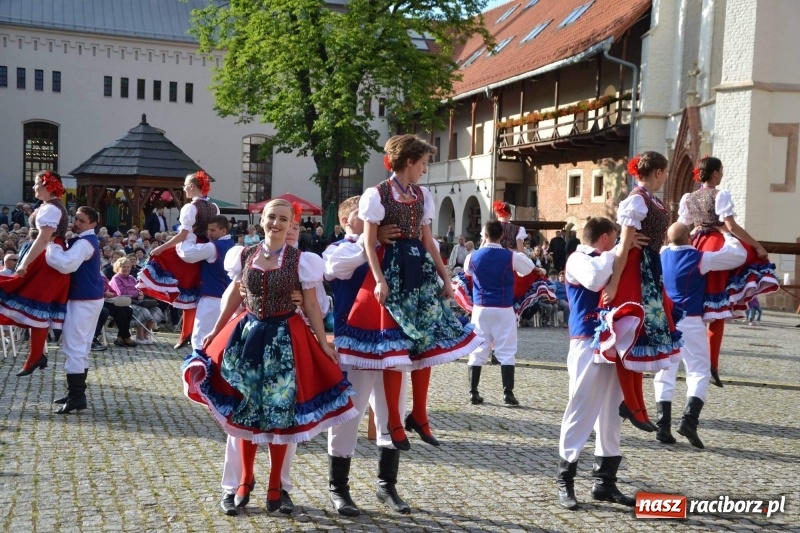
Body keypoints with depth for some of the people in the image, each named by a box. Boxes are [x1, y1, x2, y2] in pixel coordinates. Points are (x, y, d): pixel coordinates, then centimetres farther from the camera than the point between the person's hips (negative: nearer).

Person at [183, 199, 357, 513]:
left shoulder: (300, 261, -6)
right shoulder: (245, 256, 2)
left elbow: (311, 305, -3)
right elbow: (234, 294, 14)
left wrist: (324, 344, -7)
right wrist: (215, 331, 13)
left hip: (284, 339, -3)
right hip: (248, 334, 3)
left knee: (279, 413, 6)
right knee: (245, 410, 11)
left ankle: (274, 484, 22)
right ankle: (246, 478, 29)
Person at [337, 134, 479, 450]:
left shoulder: (422, 196, 13)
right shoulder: (377, 194, -6)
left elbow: (428, 242, 15)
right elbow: (369, 243, -9)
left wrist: (444, 277, 12)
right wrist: (379, 280, -18)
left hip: (419, 270, 6)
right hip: (392, 270, -6)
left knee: (427, 341, 4)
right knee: (395, 346, -4)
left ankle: (419, 415, 18)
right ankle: (394, 423, 7)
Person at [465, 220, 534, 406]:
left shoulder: (474, 257, 1)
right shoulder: (511, 256, -6)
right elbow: (529, 268, 11)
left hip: (480, 309, 2)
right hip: (504, 309, -2)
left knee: (477, 351, 6)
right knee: (506, 351, 2)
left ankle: (473, 393, 6)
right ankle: (508, 393, -1)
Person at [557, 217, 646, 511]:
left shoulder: (607, 262, 19)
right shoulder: (578, 259, -5)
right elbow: (594, 280, -25)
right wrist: (619, 250, -16)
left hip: (613, 343, 8)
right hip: (588, 343, -8)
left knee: (610, 412, 10)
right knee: (581, 409, -5)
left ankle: (604, 481, 18)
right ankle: (565, 481, 4)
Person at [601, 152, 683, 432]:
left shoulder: (651, 200, 14)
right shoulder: (637, 200, -14)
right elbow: (624, 246, -18)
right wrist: (613, 284, -20)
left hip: (649, 272, 10)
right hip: (633, 273, -10)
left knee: (644, 335, 12)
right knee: (630, 338, -2)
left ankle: (634, 403, 20)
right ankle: (632, 405, 6)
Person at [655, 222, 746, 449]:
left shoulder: (663, 255, 4)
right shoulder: (700, 258, -10)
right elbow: (739, 256, -2)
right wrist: (727, 235, 12)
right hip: (690, 322, -4)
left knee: (665, 373, 7)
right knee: (699, 371, 3)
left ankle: (663, 426, 3)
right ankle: (689, 420, -13)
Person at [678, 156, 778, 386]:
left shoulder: (688, 198, 10)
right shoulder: (720, 194, -7)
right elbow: (731, 226, -15)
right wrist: (758, 246, -10)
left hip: (696, 249, 6)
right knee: (717, 309, -1)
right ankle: (712, 365, -2)